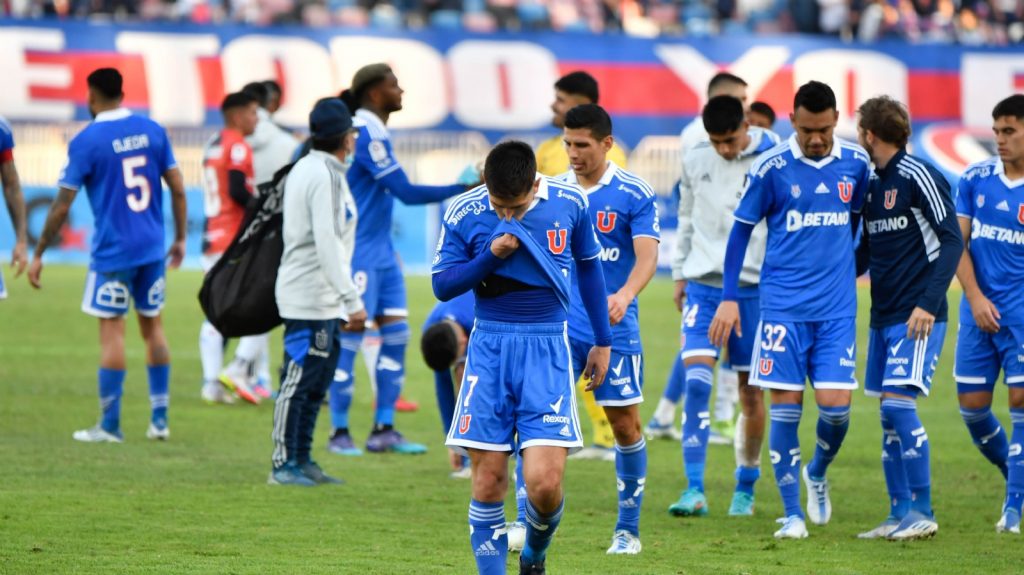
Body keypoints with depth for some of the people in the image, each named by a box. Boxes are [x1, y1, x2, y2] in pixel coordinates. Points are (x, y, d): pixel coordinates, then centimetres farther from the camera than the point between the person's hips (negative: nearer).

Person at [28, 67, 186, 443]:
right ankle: (159, 418, 15)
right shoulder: (152, 131, 3)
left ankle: (110, 425, 1)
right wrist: (180, 239, 16)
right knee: (152, 326, 14)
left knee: (112, 330, -1)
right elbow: (177, 189, 5)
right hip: (152, 249, 5)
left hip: (112, 251, -5)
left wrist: (39, 254, -1)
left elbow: (63, 205, -8)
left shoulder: (86, 141, -9)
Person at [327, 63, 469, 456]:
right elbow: (406, 192, -22)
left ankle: (384, 430, 9)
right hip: (358, 253, -10)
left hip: (381, 253, 10)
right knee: (349, 338, -4)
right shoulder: (366, 135, -18)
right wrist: (462, 189, -22)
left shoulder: (372, 132, 12)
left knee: (396, 334, 6)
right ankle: (339, 434, 2)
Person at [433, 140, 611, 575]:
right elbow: (442, 285, 1)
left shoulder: (569, 203, -2)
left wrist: (603, 342, 17)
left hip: (547, 348, -1)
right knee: (488, 480, -3)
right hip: (490, 347, 1)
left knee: (544, 482, -10)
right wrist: (491, 255, -15)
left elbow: (588, 268, 13)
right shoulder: (464, 214, -5)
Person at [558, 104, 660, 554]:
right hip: (557, 325, 2)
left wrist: (624, 295, -33)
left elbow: (647, 255, -15)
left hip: (613, 327, -2)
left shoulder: (634, 195, -5)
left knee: (625, 425, 3)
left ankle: (628, 529, 16)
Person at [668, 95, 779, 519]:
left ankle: (745, 490, 20)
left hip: (754, 287, -2)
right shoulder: (696, 162, 5)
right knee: (696, 381, -13)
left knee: (751, 391, 5)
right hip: (703, 283, 2)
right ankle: (695, 491, -14)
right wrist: (680, 272, 20)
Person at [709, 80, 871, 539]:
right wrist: (729, 298, -1)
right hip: (783, 305, -2)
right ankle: (793, 513, 3)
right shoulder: (771, 168, -7)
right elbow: (741, 229, 1)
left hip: (837, 307, 2)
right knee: (786, 403, -4)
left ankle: (818, 473, 27)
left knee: (836, 404, -4)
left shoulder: (856, 163, 3)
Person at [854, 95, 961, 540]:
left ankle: (922, 512, -10)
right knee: (888, 417, 6)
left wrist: (929, 303, -21)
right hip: (883, 316, 8)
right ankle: (900, 515, 10)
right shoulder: (872, 183, 14)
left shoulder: (918, 177, -10)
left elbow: (951, 241, -14)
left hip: (917, 317, -8)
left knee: (899, 404, -15)